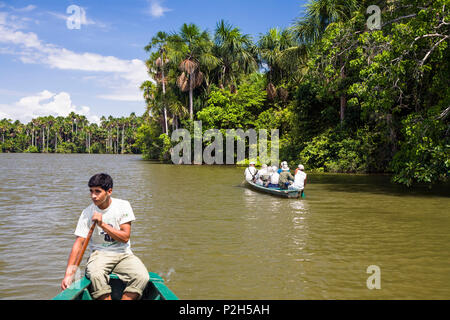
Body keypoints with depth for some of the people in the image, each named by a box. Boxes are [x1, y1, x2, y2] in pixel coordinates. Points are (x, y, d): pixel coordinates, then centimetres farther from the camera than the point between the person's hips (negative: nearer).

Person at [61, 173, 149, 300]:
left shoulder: (123, 205, -3)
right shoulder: (87, 213, -3)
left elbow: (125, 237, -7)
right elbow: (79, 243, -7)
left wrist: (102, 224, -19)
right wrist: (69, 273, -16)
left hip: (123, 254, 1)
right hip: (99, 253, 0)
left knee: (142, 277, -26)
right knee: (96, 275, -35)